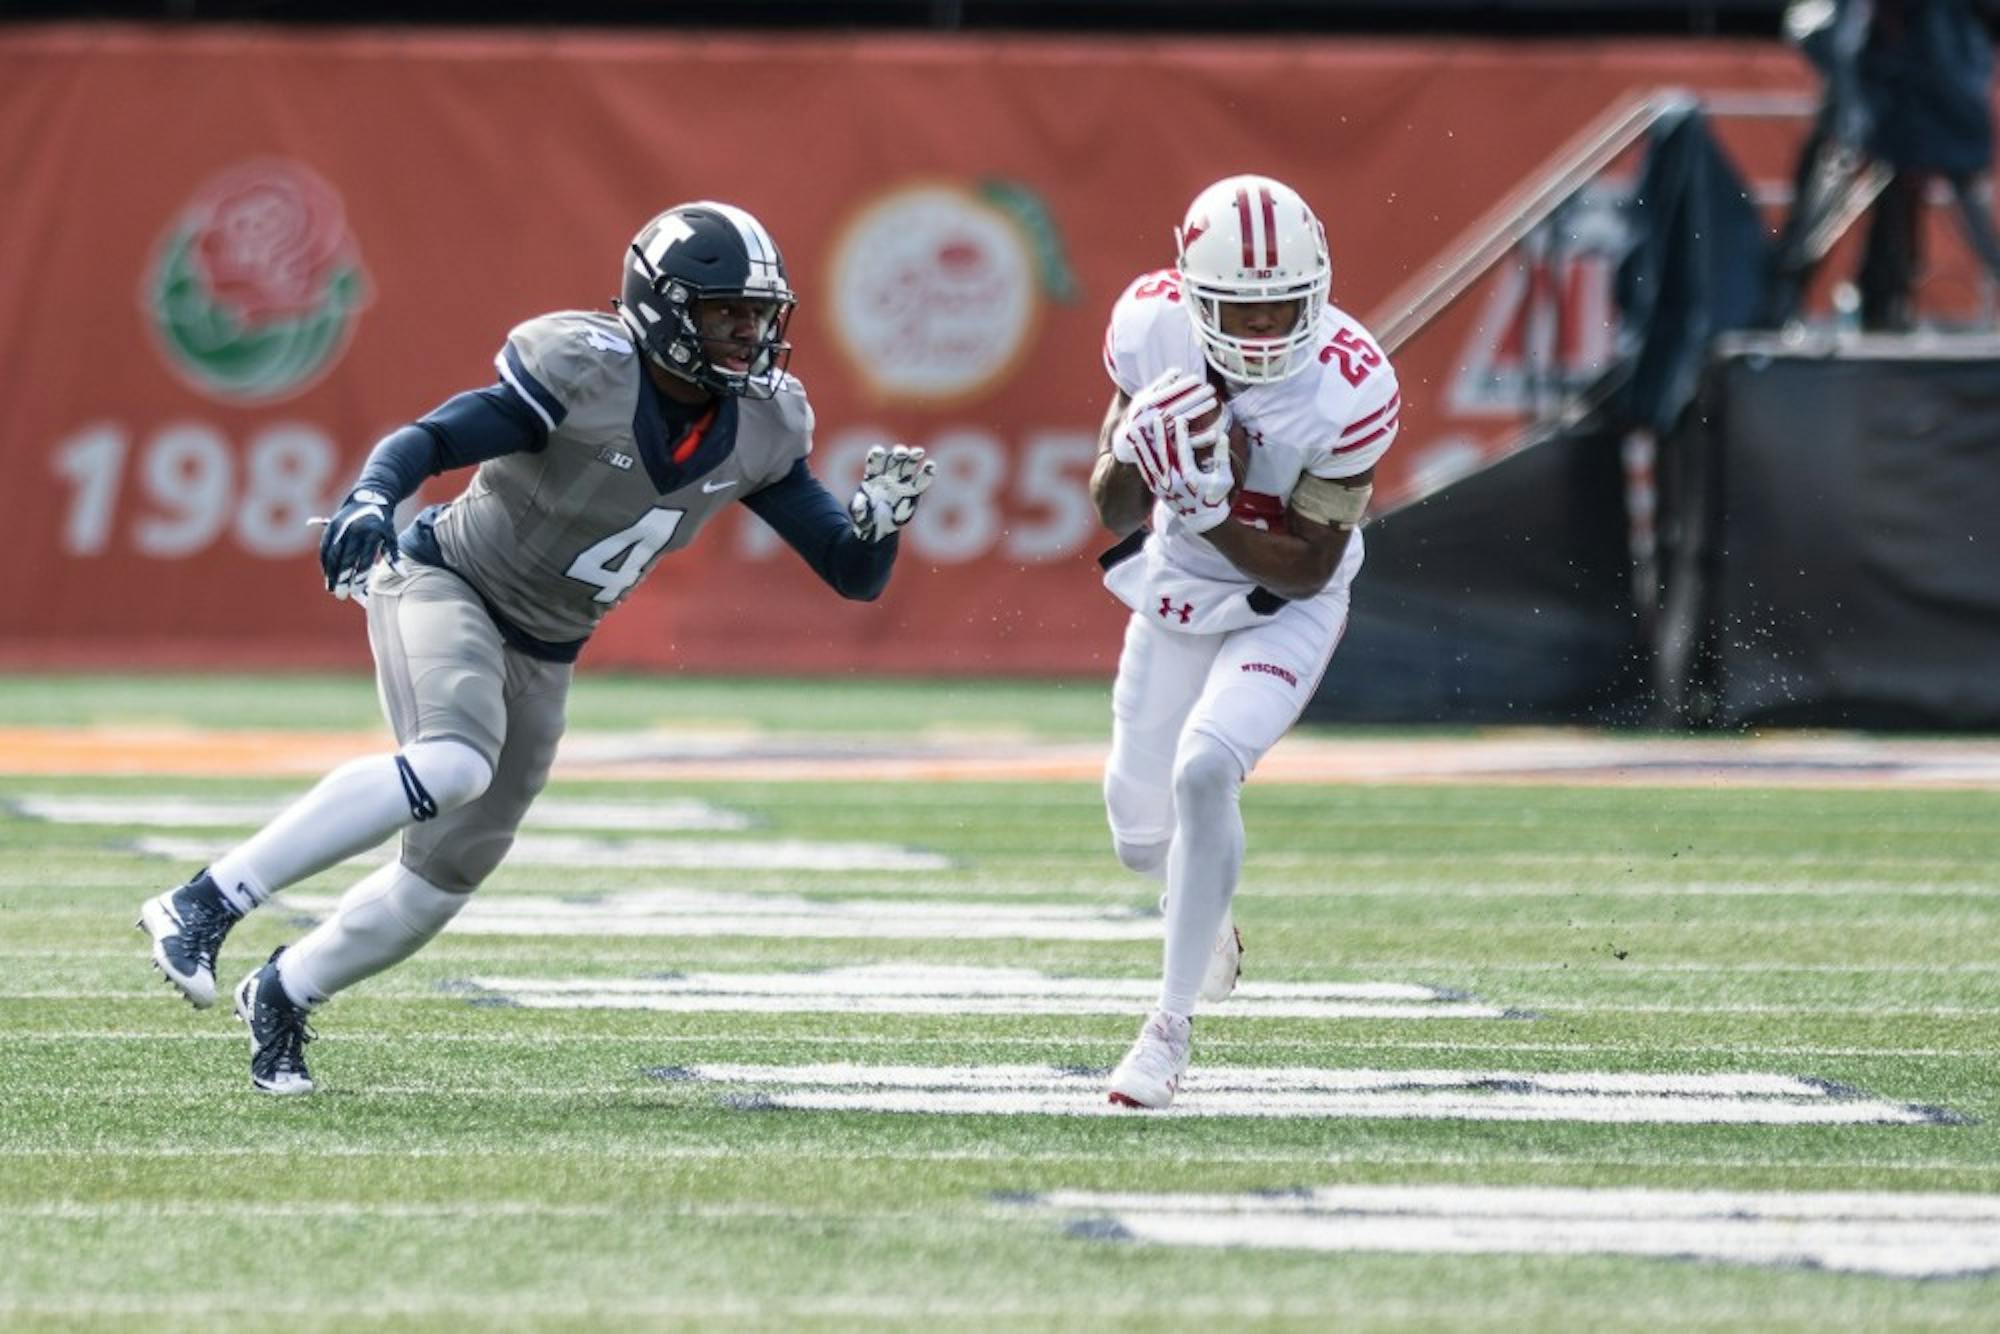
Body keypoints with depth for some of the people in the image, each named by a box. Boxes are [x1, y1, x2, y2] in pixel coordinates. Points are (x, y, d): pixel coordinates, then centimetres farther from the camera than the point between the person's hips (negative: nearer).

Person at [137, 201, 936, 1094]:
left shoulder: (759, 431, -4)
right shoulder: (587, 374, -21)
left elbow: (853, 576, 0)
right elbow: (431, 439, -24)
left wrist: (879, 519, -23)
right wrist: (371, 499, -45)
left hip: (541, 659, 7)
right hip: (447, 586, -7)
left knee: (450, 869, 8)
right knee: (453, 765, -34)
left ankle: (282, 998, 31)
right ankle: (203, 906, -31)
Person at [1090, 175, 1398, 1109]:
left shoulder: (1349, 390, -30)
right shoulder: (1153, 327, -20)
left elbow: (1307, 570, -22)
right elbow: (1116, 513, -11)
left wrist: (1205, 507, -36)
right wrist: (1134, 460, -34)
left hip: (1284, 611, -4)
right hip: (1174, 596, 4)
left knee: (1204, 773, -26)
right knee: (1142, 831, 13)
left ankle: (1171, 1025, -14)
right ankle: (1205, 925, 50)